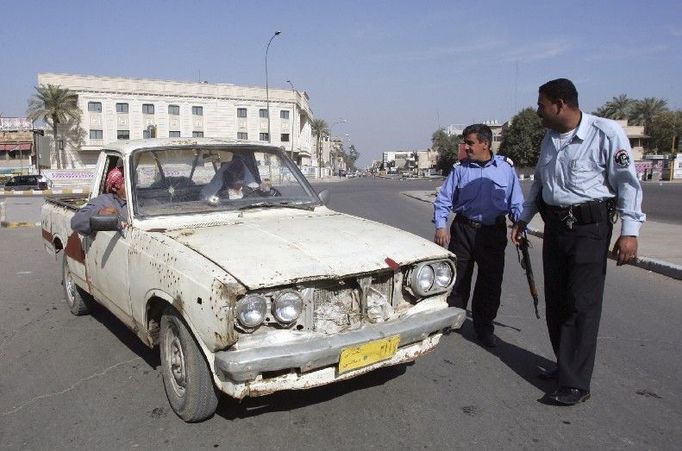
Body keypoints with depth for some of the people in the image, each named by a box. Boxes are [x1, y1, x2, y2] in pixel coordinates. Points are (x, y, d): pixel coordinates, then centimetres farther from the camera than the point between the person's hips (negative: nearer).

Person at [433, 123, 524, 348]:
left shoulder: (506, 167, 0)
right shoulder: (459, 169, 0)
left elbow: (516, 203, 4)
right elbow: (443, 199, 1)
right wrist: (441, 226, -11)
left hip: (494, 233, 0)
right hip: (463, 230, 0)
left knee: (491, 281, 8)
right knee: (457, 277, 7)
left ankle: (484, 326, 25)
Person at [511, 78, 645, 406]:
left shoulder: (607, 133, -12)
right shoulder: (550, 138, 11)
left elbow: (627, 182, -10)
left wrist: (630, 231, -14)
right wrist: (524, 219, 20)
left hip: (590, 228, -7)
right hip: (554, 226, 7)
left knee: (582, 305, -5)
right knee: (555, 301, 11)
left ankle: (575, 384, 1)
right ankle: (566, 365, 26)